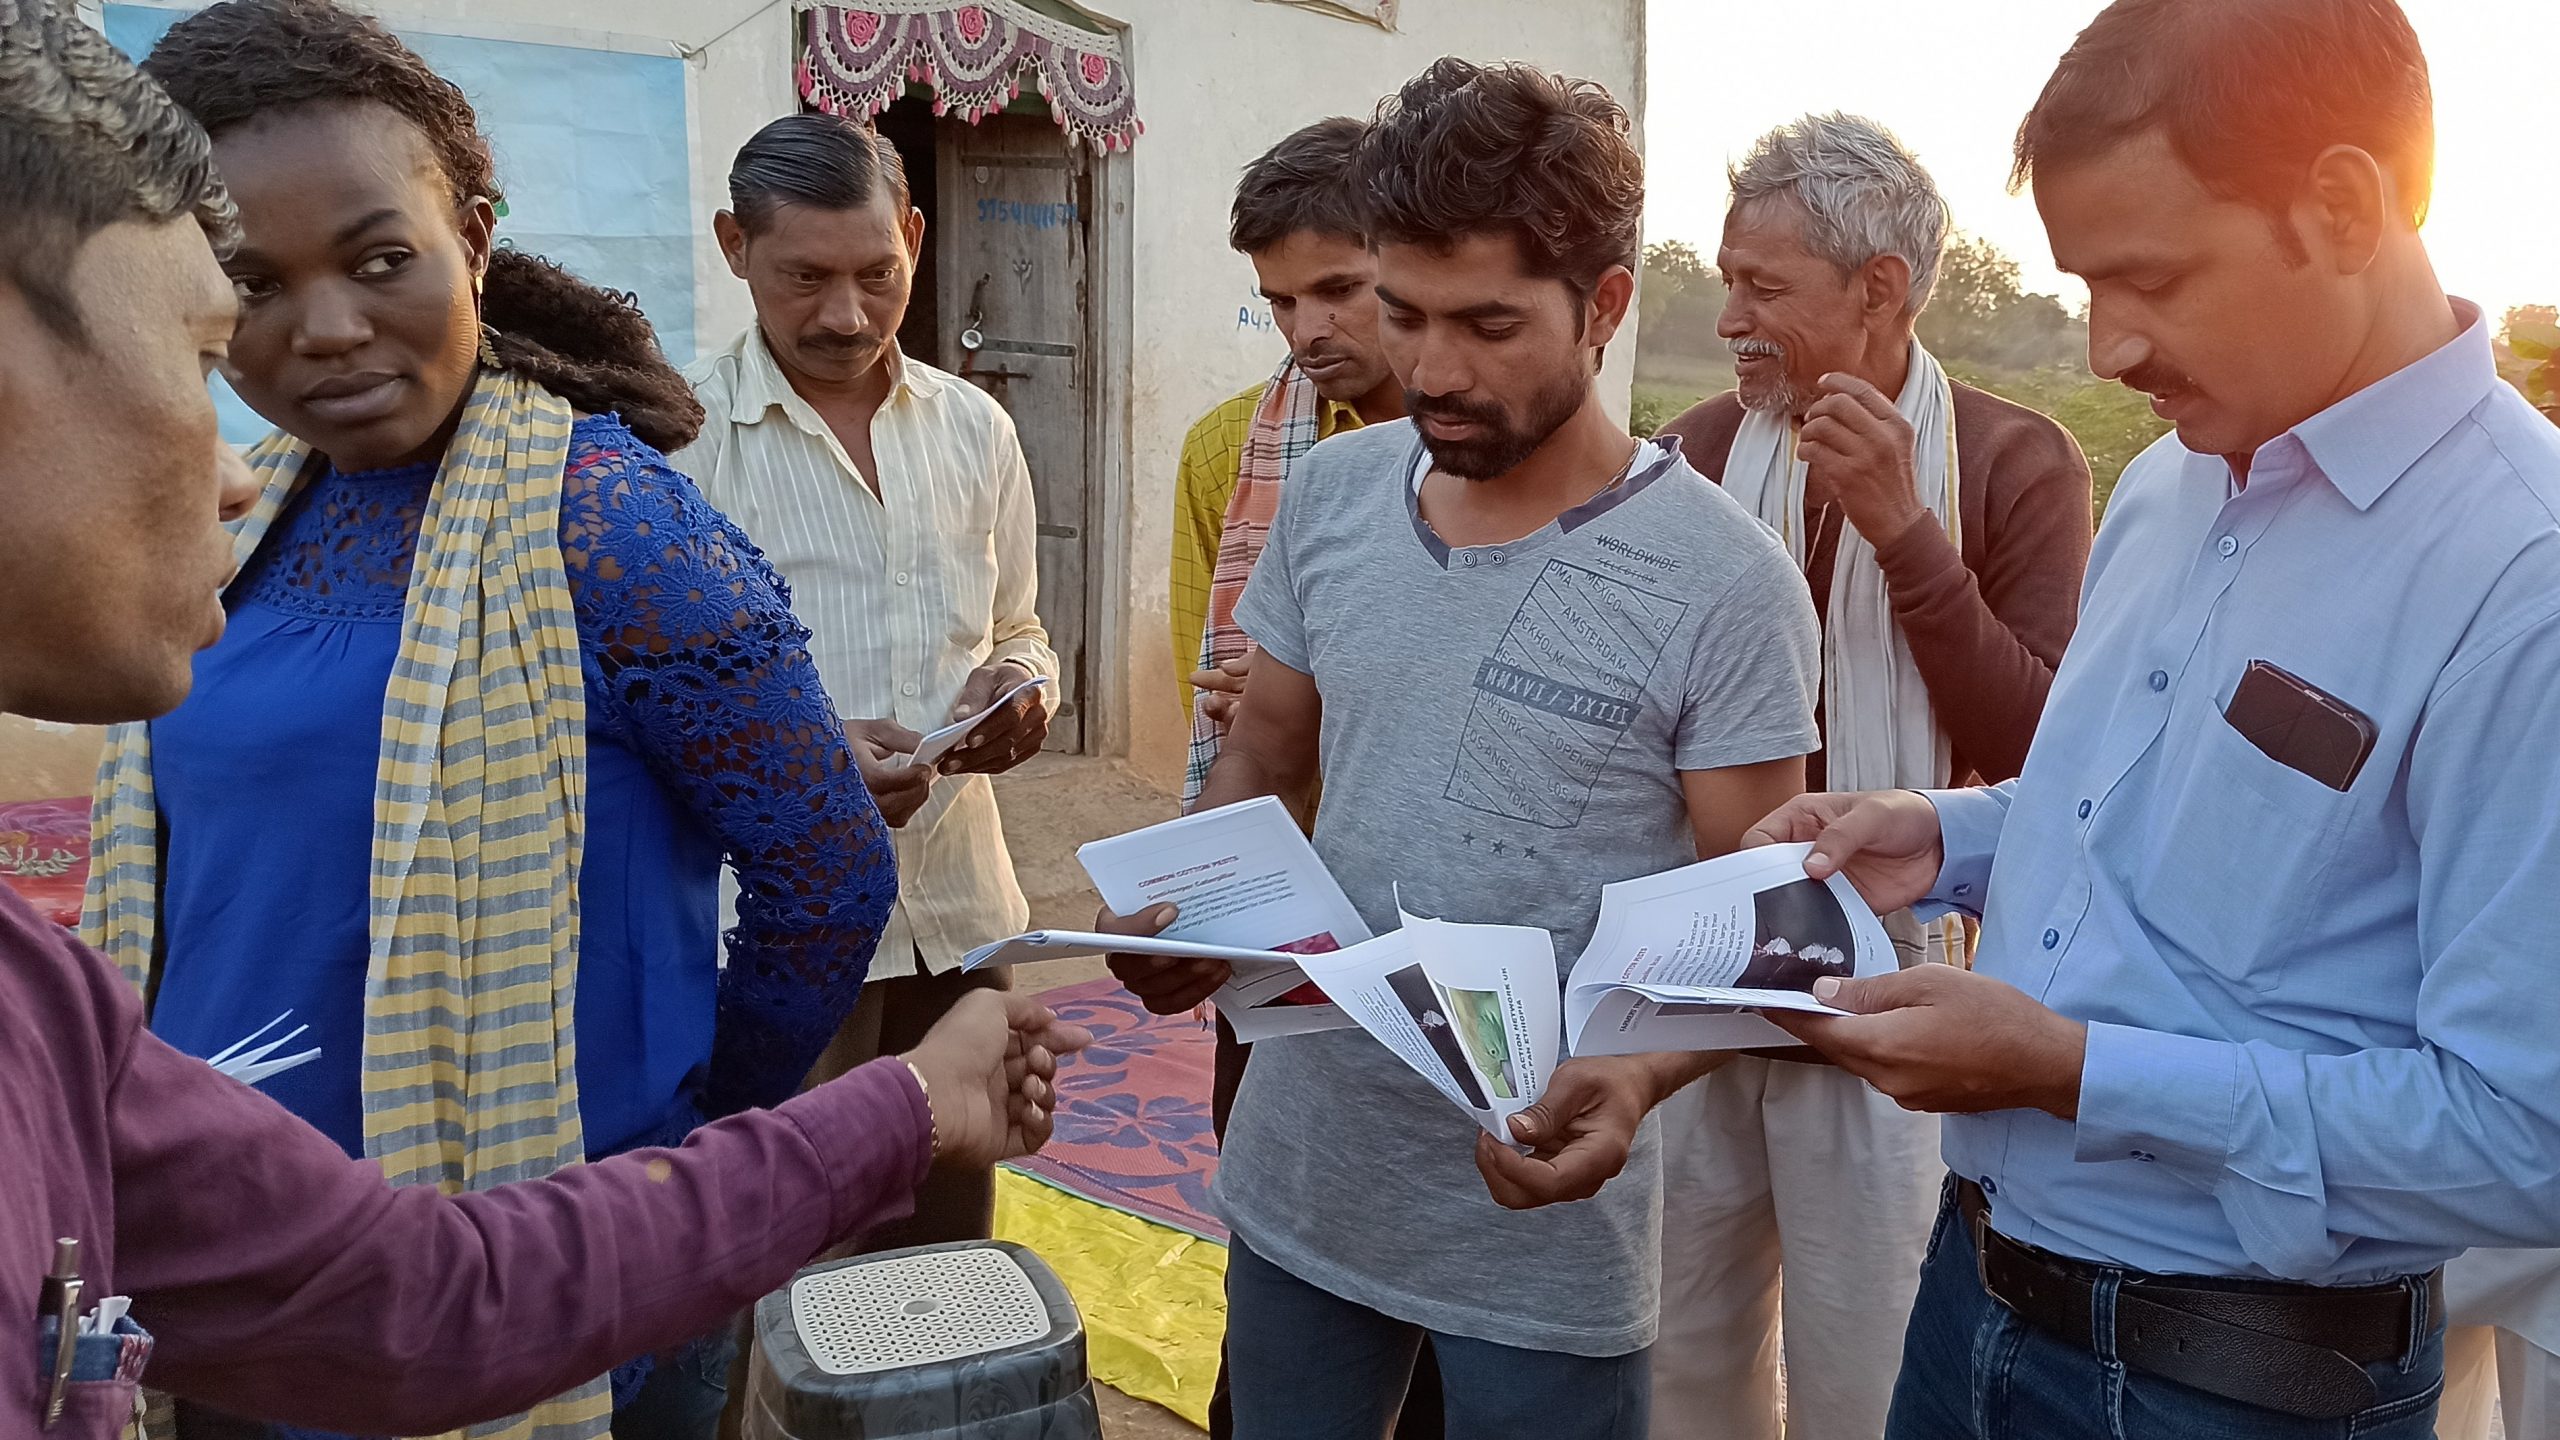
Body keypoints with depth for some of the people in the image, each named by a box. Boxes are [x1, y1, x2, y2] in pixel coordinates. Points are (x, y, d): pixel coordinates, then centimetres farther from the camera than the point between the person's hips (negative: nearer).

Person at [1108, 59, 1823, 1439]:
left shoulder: (1724, 583, -16)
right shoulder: (1331, 494, -1)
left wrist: (1635, 1079, -29)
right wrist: (1175, 917, -10)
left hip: (1546, 1231, -4)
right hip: (1296, 1178, 5)